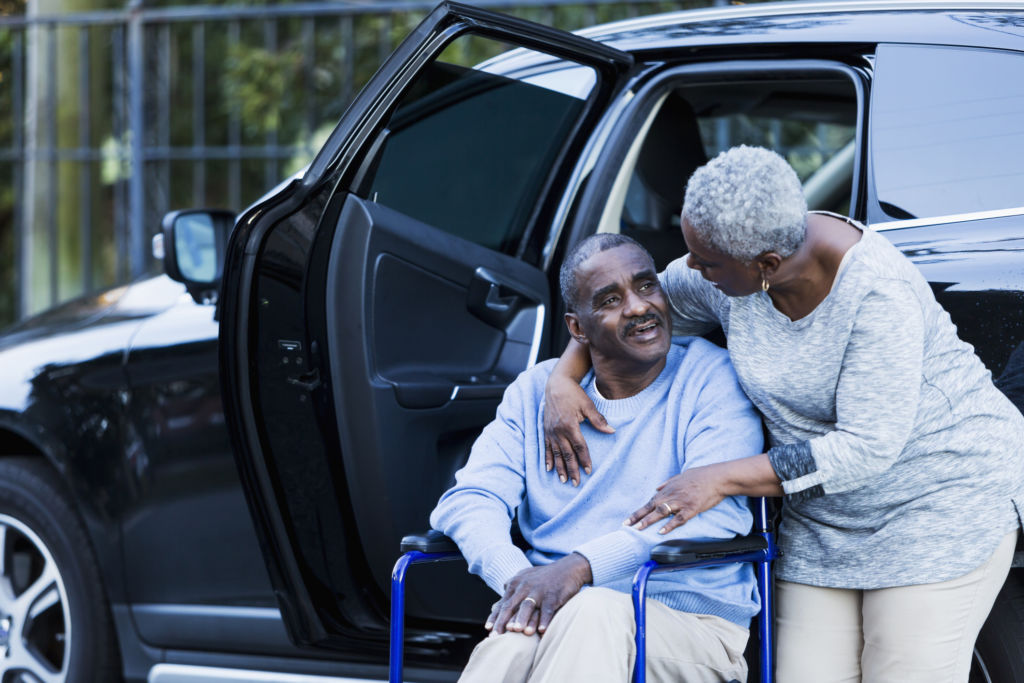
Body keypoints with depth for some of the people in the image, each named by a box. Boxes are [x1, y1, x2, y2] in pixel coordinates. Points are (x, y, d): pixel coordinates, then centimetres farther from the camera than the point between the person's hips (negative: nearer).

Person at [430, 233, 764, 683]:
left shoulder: (714, 379, 2)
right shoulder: (535, 392, 17)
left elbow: (714, 512, -13)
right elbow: (469, 500, 6)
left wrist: (579, 567, -24)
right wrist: (518, 578, -18)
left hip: (691, 624, -2)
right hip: (551, 613, 2)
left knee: (594, 613, -38)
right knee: (514, 642, -35)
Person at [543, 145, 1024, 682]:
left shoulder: (877, 292, -27)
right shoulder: (730, 271, -9)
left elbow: (866, 449, -28)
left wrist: (721, 480, -27)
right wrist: (563, 379, -6)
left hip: (944, 492, -6)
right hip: (823, 518, 6)